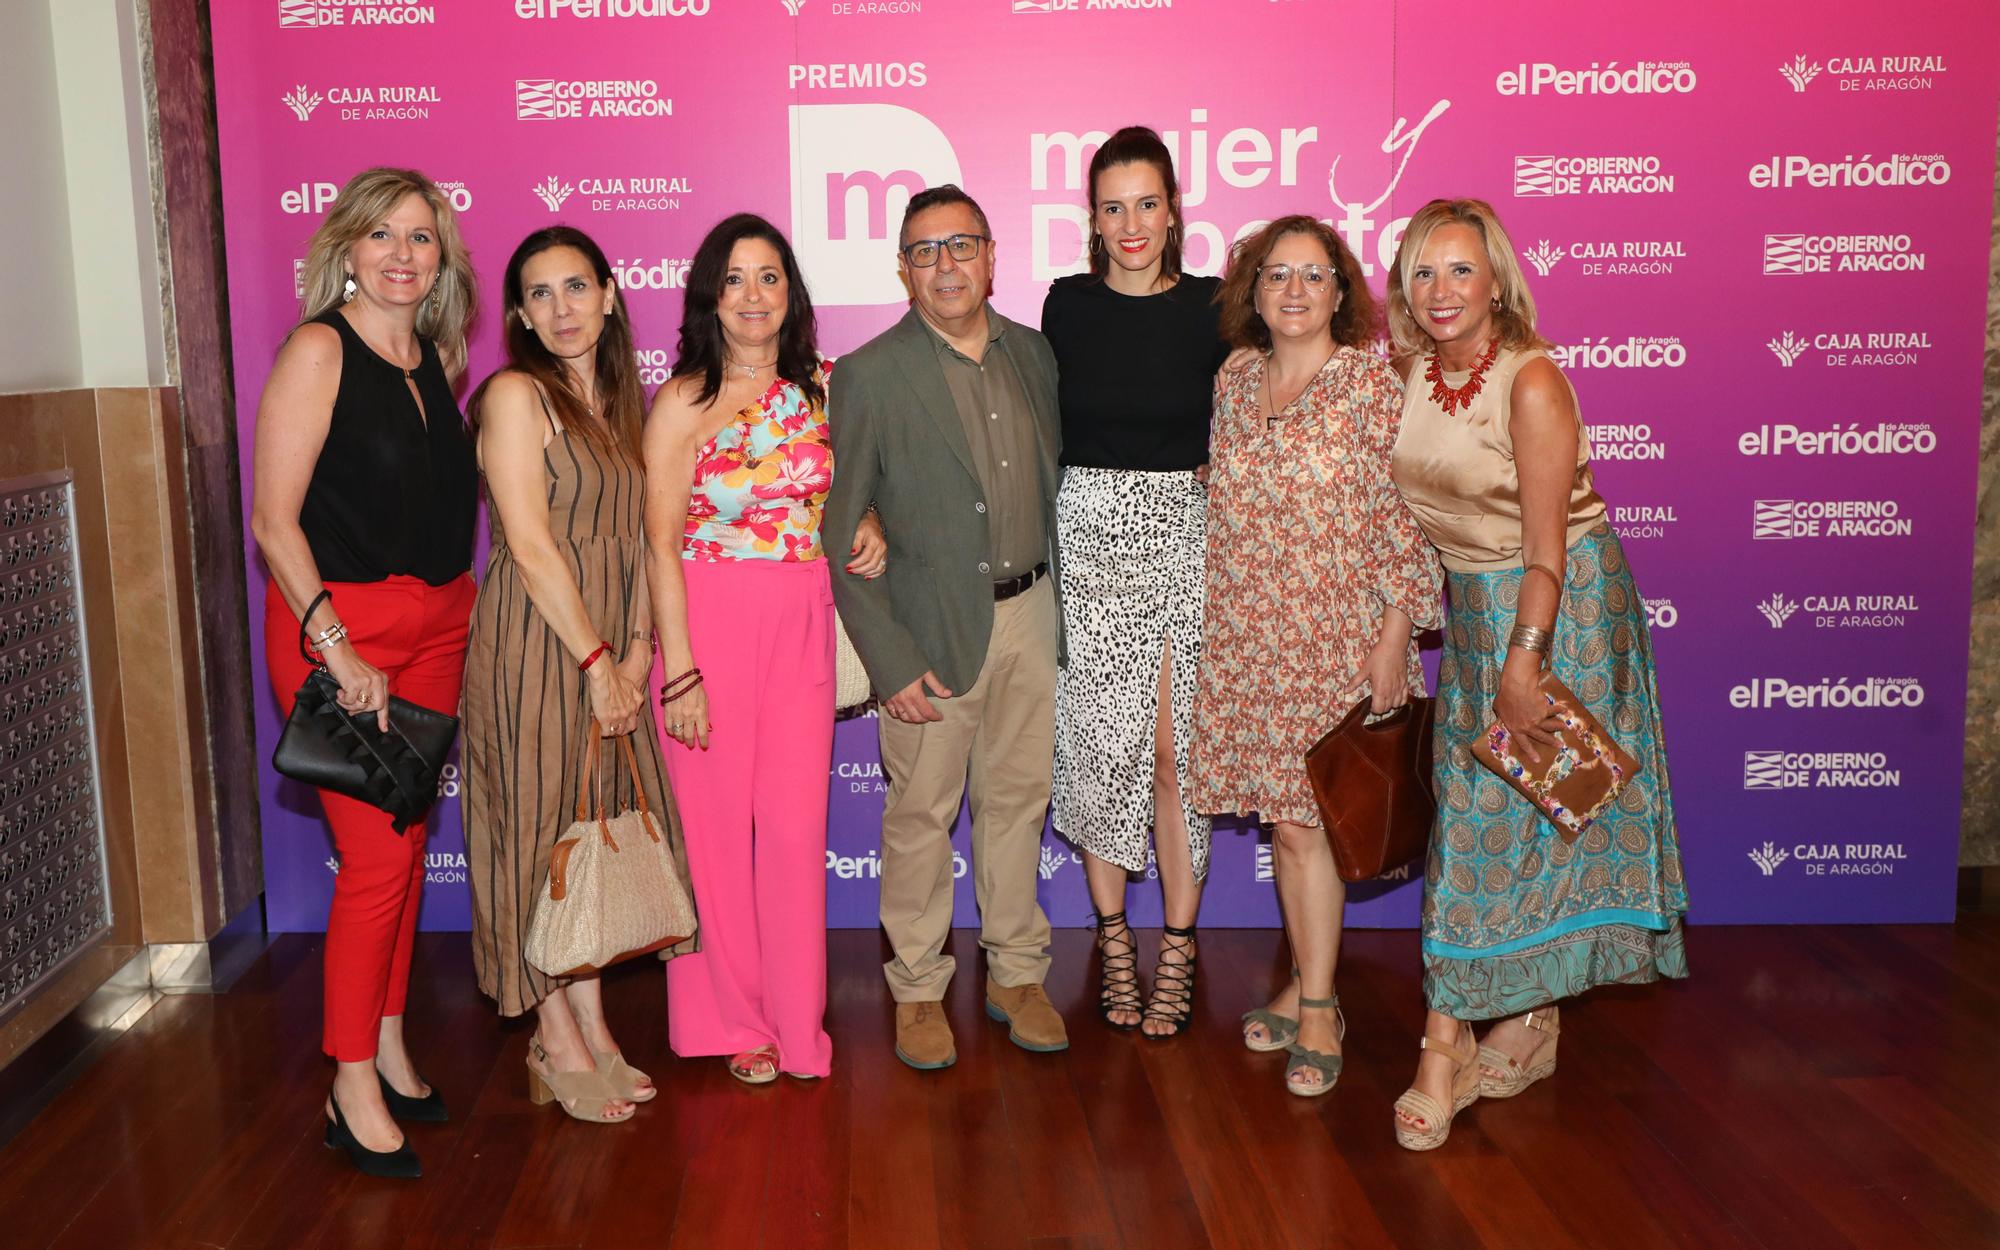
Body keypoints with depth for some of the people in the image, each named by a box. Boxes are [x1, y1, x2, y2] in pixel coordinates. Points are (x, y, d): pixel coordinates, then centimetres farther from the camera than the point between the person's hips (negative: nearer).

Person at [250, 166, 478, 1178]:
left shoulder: (437, 357, 10)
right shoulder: (319, 349, -9)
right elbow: (274, 520, -14)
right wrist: (336, 649, -19)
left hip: (436, 621, 7)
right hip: (335, 622, -6)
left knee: (408, 842, 13)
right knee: (378, 857, -7)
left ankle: (389, 1045, 27)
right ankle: (353, 1089, 8)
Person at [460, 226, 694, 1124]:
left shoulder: (621, 401, 15)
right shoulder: (515, 395, -8)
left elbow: (636, 538, 10)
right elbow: (530, 545, -14)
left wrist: (636, 652, -1)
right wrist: (596, 660, -13)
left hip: (608, 647, 7)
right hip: (536, 639, -7)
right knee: (541, 830, 0)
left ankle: (591, 1032, 21)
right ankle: (558, 1044, 13)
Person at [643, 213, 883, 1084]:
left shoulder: (823, 385, 7)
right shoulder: (685, 402, -6)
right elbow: (661, 543, -8)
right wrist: (679, 670, -13)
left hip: (802, 625, 3)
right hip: (710, 621, -3)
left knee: (797, 823, 5)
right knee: (716, 820, 3)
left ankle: (794, 1018, 21)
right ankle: (732, 1020, 21)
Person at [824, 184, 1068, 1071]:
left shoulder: (1033, 354, 6)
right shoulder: (870, 375, -8)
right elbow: (841, 533, -8)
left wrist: (1062, 608, 8)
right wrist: (888, 660, -13)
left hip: (1031, 613, 4)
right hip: (934, 628, -4)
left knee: (1018, 798, 13)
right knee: (920, 812, 4)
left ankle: (1015, 973, 29)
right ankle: (917, 988, 22)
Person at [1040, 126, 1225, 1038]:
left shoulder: (1211, 307, 2)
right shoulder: (1068, 304, 4)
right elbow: (1047, 431, 7)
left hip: (1184, 536, 0)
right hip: (1087, 537, 1)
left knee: (1176, 749, -1)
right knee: (1099, 742, 4)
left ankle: (1177, 949, 14)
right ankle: (1114, 938, 20)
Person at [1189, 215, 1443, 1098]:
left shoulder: (1372, 383, -6)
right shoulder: (1232, 387, 9)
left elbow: (1404, 519, -8)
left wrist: (1395, 636, -12)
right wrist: (1213, 625, 13)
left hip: (1335, 638, -5)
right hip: (1244, 641, 5)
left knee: (1308, 817, -3)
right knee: (1281, 817, 11)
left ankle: (1318, 1008, 10)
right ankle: (1305, 984, 25)